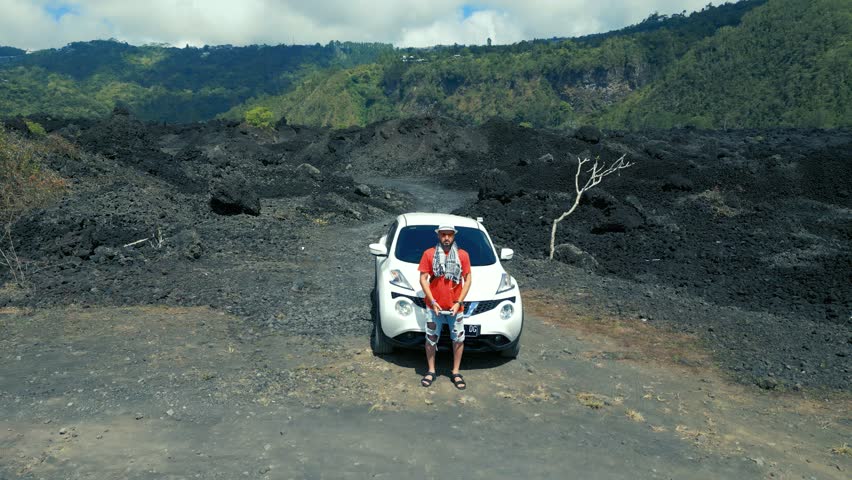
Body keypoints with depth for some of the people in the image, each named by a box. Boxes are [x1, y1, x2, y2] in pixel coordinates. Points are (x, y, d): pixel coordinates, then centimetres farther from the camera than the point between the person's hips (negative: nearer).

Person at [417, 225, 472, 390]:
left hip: (455, 306, 1)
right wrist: (432, 302, -10)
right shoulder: (429, 254, 0)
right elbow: (423, 279, -2)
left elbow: (467, 280, 2)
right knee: (431, 339, 7)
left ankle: (456, 373, 19)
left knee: (458, 339, 5)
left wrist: (459, 302, -7)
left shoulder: (463, 255, 2)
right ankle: (431, 372, 21)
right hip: (434, 306, -1)